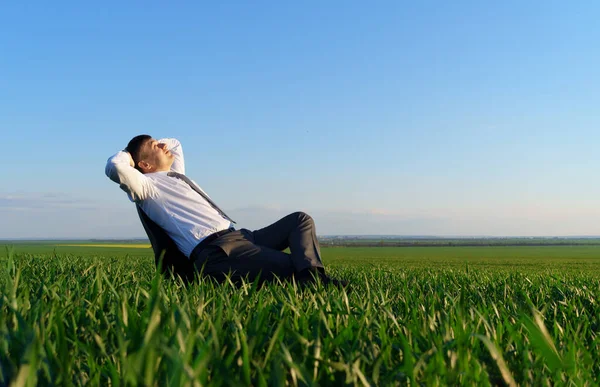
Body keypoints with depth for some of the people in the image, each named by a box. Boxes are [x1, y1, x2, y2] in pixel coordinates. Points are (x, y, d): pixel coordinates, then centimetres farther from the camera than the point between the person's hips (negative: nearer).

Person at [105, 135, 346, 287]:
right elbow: (114, 166, -17)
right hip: (214, 251, -10)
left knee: (300, 220, 2)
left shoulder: (177, 176, 29)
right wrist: (128, 155, 4)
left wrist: (155, 143, 33)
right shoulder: (148, 186, 3)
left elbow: (174, 143, 50)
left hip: (239, 238, 10)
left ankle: (311, 276, -24)